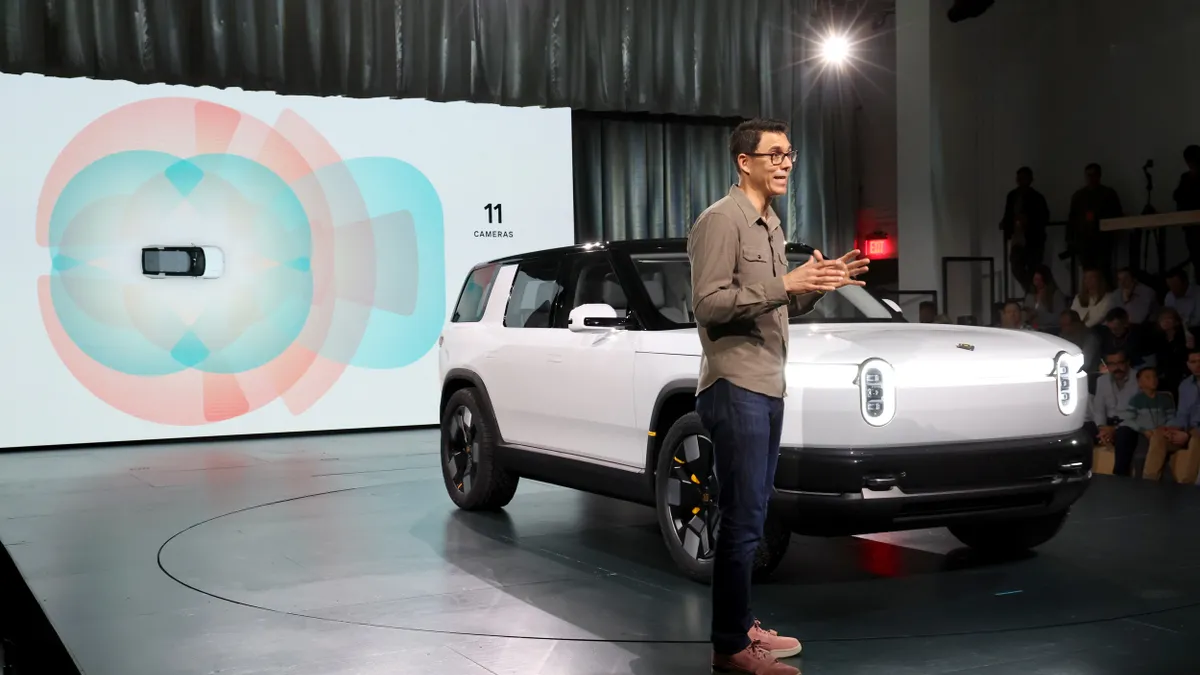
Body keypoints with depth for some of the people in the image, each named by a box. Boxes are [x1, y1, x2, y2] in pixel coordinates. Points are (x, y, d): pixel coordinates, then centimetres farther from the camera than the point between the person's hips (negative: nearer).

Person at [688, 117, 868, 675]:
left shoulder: (770, 225, 19)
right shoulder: (721, 220, -10)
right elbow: (708, 305, -18)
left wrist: (819, 284, 6)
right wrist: (785, 283, -22)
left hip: (768, 388, 9)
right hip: (735, 388, -9)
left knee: (751, 515, 14)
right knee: (742, 519, -8)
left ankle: (741, 626, 24)